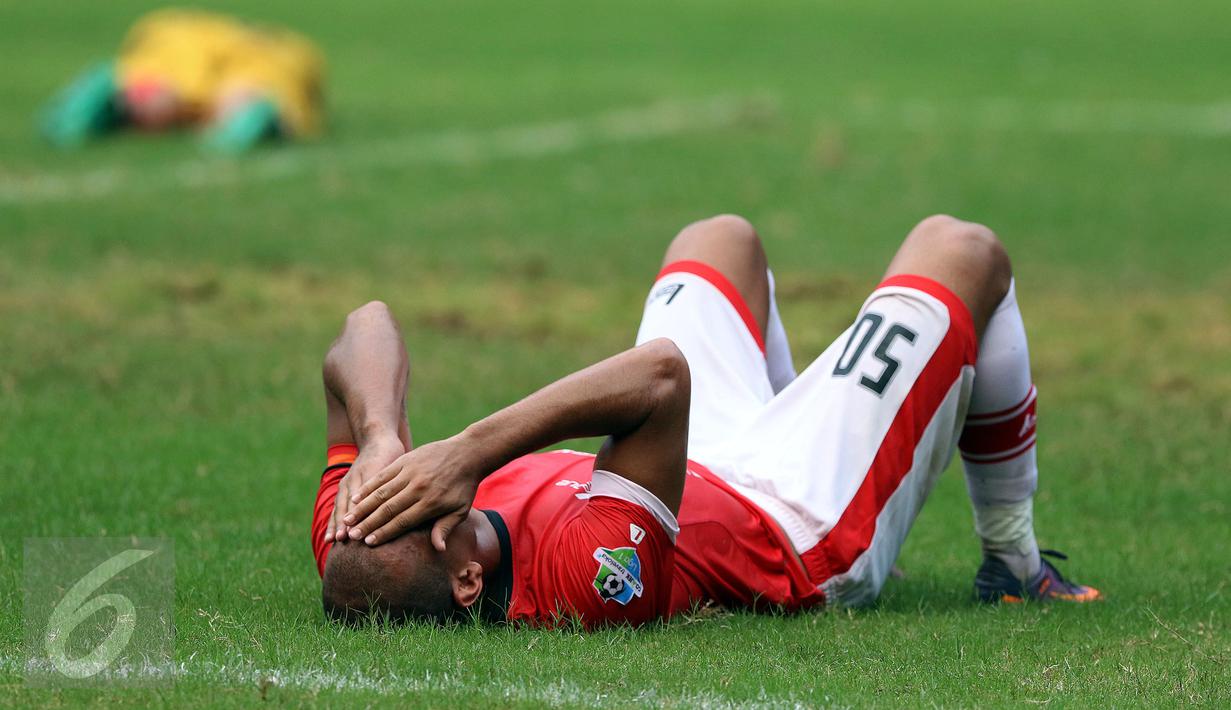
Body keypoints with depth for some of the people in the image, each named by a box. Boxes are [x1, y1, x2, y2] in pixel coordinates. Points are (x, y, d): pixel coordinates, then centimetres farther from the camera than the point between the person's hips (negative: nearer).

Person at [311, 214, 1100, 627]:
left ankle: (796, 419, 54)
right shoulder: (574, 580, -50)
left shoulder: (353, 561, -32)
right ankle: (1014, 562, 31)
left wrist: (380, 440, -50)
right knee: (960, 250, 9)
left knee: (723, 238, 26)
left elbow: (369, 329, -32)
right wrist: (469, 451, -63)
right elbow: (660, 372, -59)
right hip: (806, 531, -6)